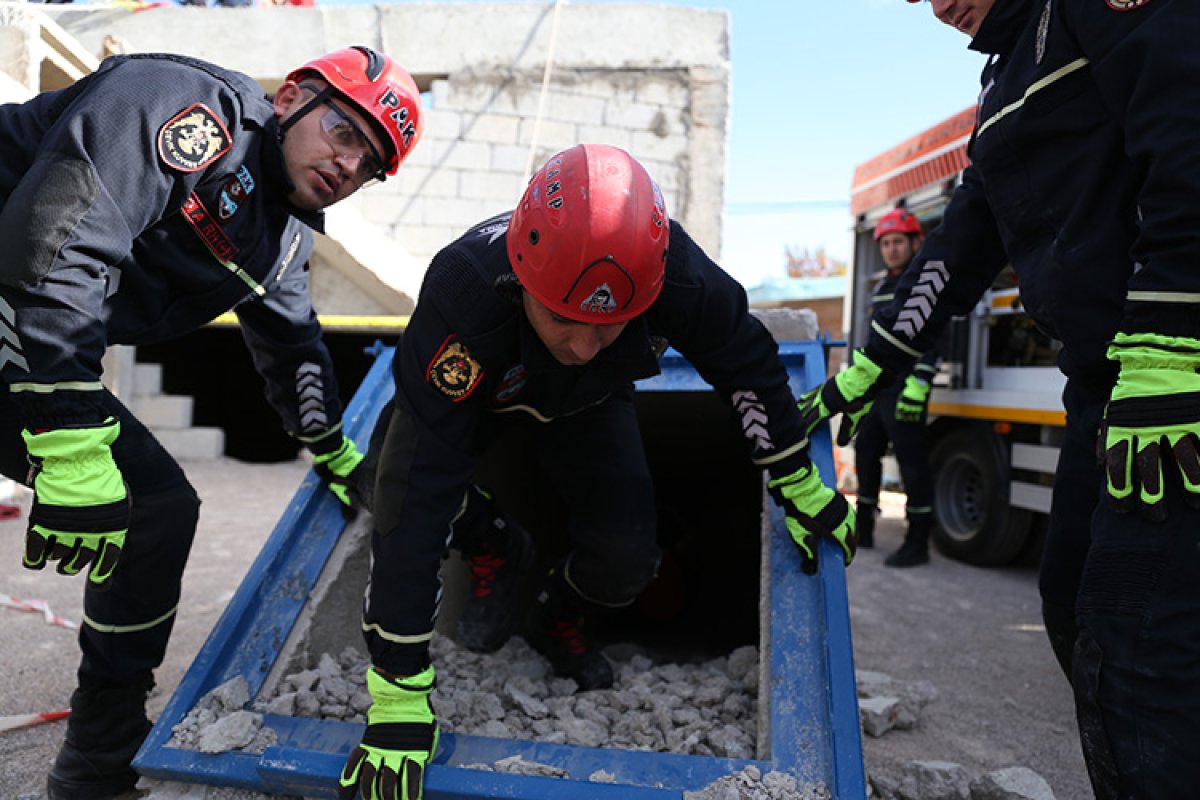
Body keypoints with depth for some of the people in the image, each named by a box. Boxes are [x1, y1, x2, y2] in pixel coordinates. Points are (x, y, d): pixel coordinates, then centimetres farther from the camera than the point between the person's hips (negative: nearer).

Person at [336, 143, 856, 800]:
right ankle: (492, 550, 8)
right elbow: (420, 489, -46)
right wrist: (399, 698, -44)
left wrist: (803, 488, -7)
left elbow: (747, 364, -16)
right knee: (406, 488, -27)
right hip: (478, 392, -1)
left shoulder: (671, 272, -38)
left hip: (588, 402, 1)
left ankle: (558, 616, 21)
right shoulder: (463, 290, -45)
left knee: (625, 562, -16)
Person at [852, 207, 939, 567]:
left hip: (904, 392, -9)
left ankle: (917, 543, 0)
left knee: (912, 462, -6)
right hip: (875, 390, 9)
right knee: (866, 453, 14)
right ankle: (864, 529, 26)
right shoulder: (882, 287, 21)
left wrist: (918, 386, -24)